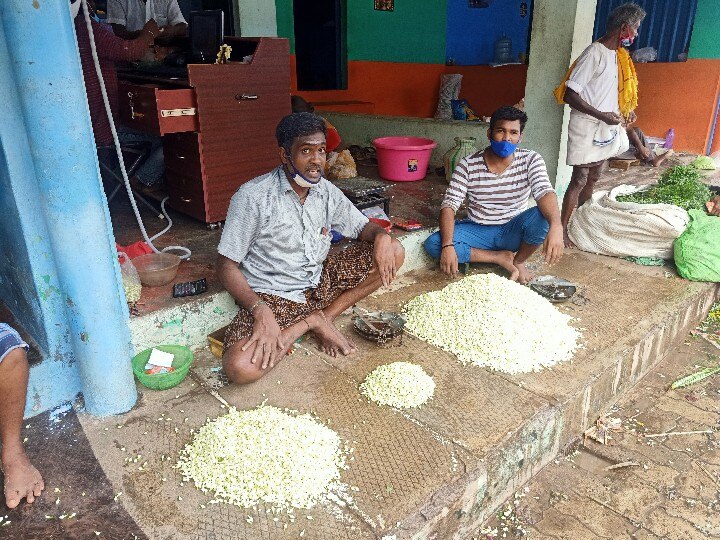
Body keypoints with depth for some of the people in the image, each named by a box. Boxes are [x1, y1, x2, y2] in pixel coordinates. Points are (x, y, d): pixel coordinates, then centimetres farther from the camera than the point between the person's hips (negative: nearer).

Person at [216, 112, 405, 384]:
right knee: (240, 367, -31)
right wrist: (260, 310, -30)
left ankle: (318, 317, -5)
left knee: (393, 252, -5)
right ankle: (314, 322, -3)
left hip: (319, 282, 5)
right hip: (272, 295, -5)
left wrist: (381, 236, -15)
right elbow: (227, 266, -14)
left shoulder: (326, 191, 0)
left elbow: (362, 227, 11)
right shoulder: (253, 196, -17)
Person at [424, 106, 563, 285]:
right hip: (477, 231, 1)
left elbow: (544, 191, -26)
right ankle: (501, 258, -14)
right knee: (432, 244, -24)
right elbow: (449, 205, -16)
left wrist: (556, 226, -48)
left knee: (541, 216, -32)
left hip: (513, 230, 0)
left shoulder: (531, 160, -9)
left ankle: (518, 261, -3)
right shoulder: (468, 164, -11)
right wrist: (447, 245, -33)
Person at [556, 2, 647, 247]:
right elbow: (570, 95, -21)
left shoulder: (618, 54, 11)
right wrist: (602, 116, -23)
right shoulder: (594, 53, -16)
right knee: (579, 180, -7)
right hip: (587, 128, -9)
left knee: (593, 178, 15)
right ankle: (562, 229, 1)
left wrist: (626, 109, 8)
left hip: (607, 128, 9)